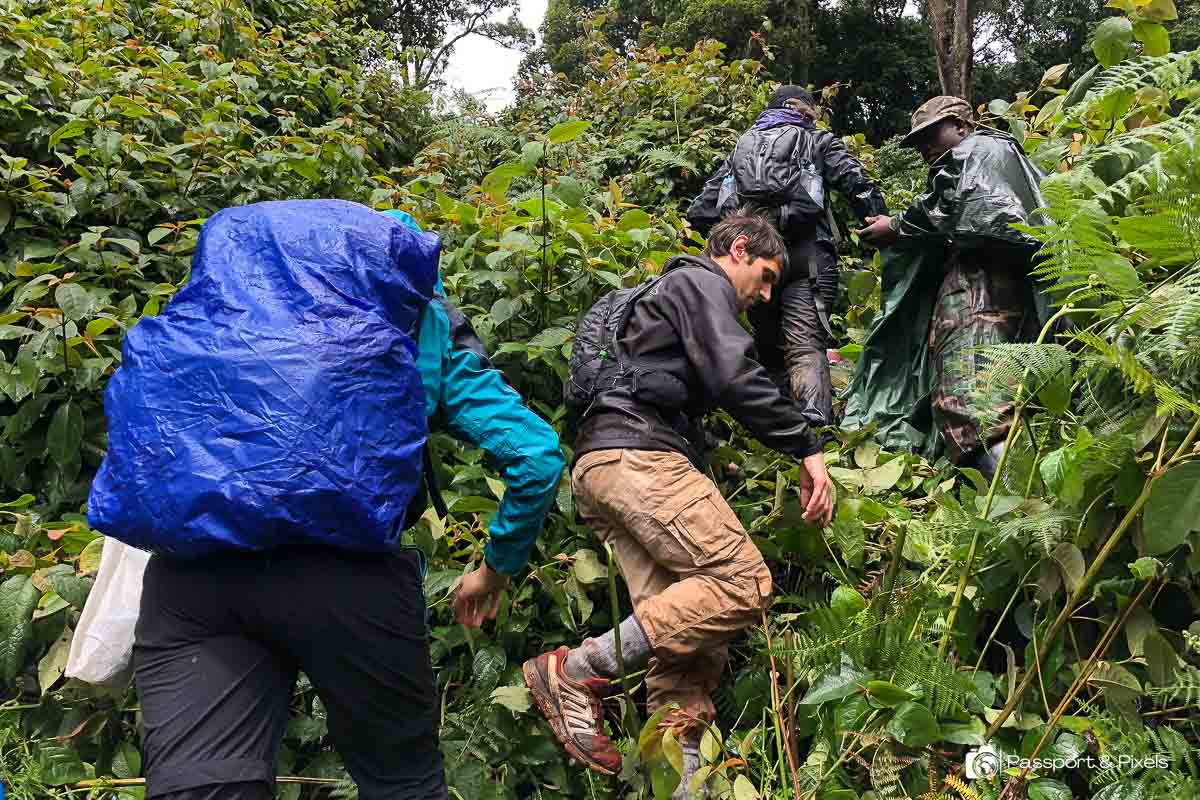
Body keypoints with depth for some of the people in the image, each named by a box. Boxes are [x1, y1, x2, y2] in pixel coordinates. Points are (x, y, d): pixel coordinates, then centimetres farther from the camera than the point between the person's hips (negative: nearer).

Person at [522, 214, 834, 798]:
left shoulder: (669, 290, 36)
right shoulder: (701, 281, 5)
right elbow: (736, 378, -10)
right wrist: (808, 449, -7)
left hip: (598, 466, 10)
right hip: (637, 455, -10)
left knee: (686, 622, 1)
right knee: (743, 583, -18)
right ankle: (578, 671, -18)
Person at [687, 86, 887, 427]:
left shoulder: (742, 146, 29)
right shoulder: (817, 141, 19)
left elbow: (701, 210, 19)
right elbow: (858, 186, 3)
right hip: (804, 254, -3)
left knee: (767, 347, 12)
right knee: (807, 347, -12)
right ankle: (815, 426, -31)